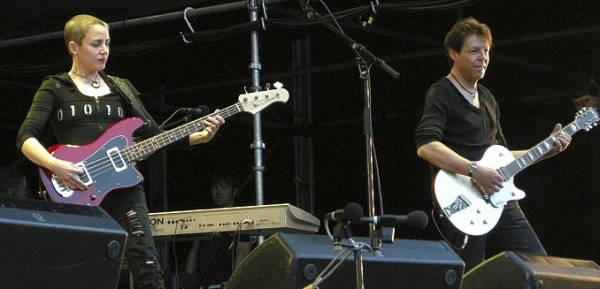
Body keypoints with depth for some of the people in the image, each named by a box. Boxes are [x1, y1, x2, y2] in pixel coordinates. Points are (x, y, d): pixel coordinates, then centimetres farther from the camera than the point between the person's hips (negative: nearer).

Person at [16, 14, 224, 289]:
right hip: (75, 191, -3)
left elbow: (153, 134, 13)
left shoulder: (122, 89, 17)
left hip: (123, 187, 3)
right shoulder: (55, 88, 6)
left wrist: (201, 136, -1)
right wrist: (55, 165, -22)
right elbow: (26, 137, -4)